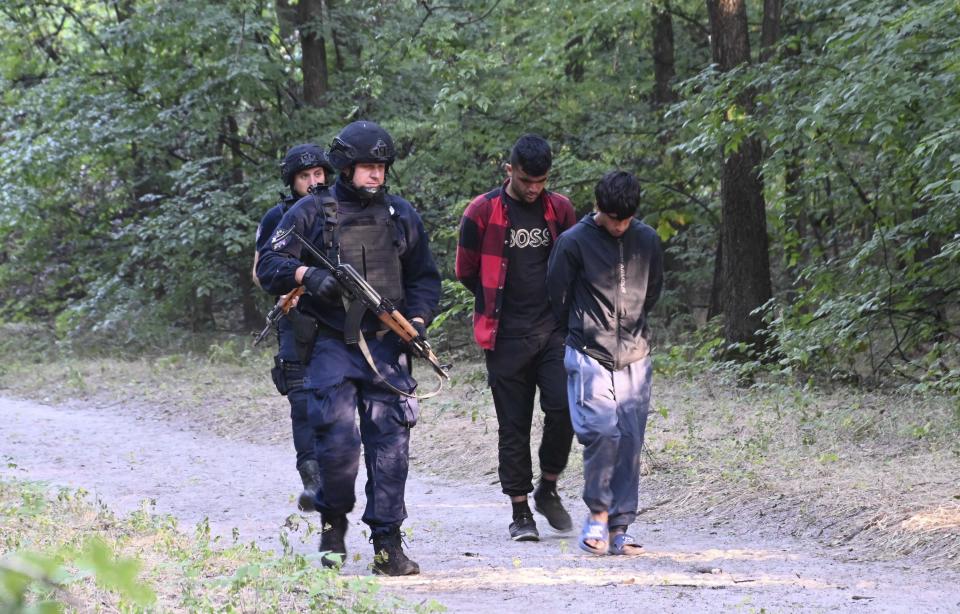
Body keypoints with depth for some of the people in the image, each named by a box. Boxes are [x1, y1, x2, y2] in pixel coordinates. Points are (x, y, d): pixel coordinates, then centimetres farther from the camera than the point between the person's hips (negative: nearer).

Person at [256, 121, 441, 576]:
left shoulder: (401, 215, 13)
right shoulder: (311, 213, 3)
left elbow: (425, 278, 17)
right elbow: (268, 265, 0)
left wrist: (417, 320, 0)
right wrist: (306, 274, -19)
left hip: (385, 346, 3)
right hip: (331, 345, -2)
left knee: (390, 440, -4)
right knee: (337, 440, -11)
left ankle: (387, 543, -1)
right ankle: (333, 521, 13)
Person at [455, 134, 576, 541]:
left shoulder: (560, 210, 7)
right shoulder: (483, 212, -2)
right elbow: (466, 271, 6)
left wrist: (558, 305, 12)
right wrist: (501, 306, 10)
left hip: (553, 331, 2)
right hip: (507, 337, -2)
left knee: (563, 408, -11)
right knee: (514, 425, 2)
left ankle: (548, 489, 11)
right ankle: (520, 512, 9)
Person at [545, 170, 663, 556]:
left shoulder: (646, 240, 7)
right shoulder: (574, 242, -6)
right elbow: (557, 295, 4)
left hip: (635, 357, 4)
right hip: (590, 356, -4)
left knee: (630, 440, 0)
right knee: (601, 432, -17)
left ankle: (619, 527, 5)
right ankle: (598, 513, 0)